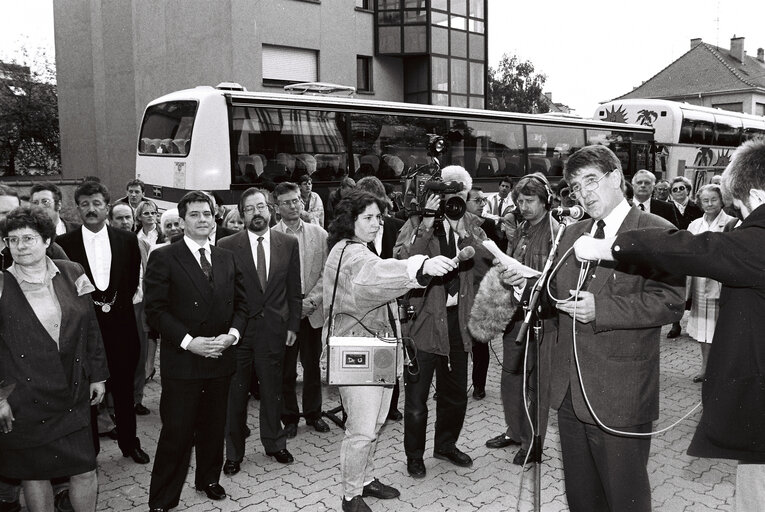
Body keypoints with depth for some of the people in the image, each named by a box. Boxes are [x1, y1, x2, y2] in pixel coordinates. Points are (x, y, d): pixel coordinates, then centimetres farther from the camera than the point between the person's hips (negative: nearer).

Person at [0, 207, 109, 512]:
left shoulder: (71, 275, 2)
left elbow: (90, 328, 7)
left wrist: (98, 375, 8)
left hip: (72, 396, 2)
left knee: (85, 471, 6)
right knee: (35, 474, 11)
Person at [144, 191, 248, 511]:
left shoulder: (227, 259, 10)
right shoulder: (163, 258, -6)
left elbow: (240, 303, 12)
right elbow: (155, 310, -10)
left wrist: (233, 334, -5)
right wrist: (189, 342, -17)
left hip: (220, 360, 5)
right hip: (182, 361, -4)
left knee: (213, 428, 17)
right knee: (176, 433, 2)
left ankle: (208, 479, 38)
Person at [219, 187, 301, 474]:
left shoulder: (288, 244, 3)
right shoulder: (227, 247, -4)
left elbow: (294, 289, 7)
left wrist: (293, 325, 3)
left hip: (273, 328, 2)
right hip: (238, 329, -2)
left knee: (272, 389, 15)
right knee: (235, 393, 7)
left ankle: (274, 444, 35)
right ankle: (234, 453, 24)